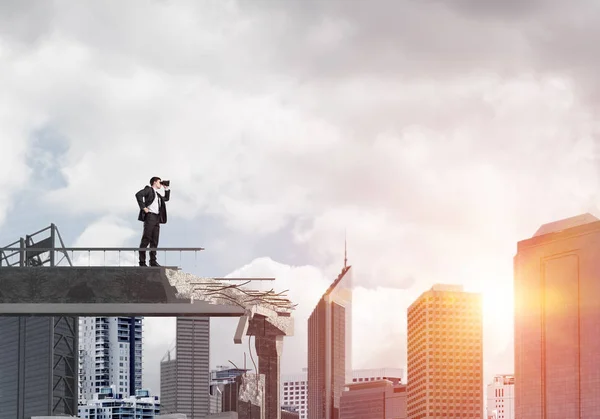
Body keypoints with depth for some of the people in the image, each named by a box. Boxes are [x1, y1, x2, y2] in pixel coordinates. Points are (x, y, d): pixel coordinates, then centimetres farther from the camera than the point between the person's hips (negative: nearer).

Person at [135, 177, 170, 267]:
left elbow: (166, 198, 41)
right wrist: (143, 207, -17)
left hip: (157, 218, 8)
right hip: (150, 216, -8)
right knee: (146, 239, -9)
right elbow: (138, 194, -13)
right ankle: (142, 261, -11)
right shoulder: (148, 189, 3)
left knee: (154, 240, 4)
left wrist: (166, 188, 29)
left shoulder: (157, 194, 27)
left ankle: (153, 261, 5)